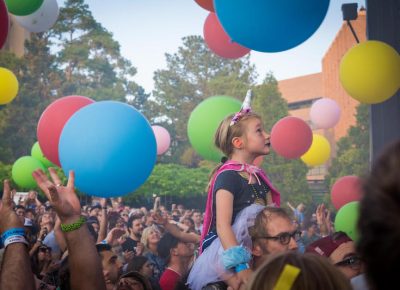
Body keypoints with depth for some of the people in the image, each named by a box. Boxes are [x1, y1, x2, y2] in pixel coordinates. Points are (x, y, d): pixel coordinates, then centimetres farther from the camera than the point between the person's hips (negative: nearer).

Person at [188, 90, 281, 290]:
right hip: (226, 251, -6)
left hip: (256, 253, 6)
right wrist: (240, 267, -27)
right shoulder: (228, 176, -12)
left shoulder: (259, 177, 11)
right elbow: (223, 225, -20)